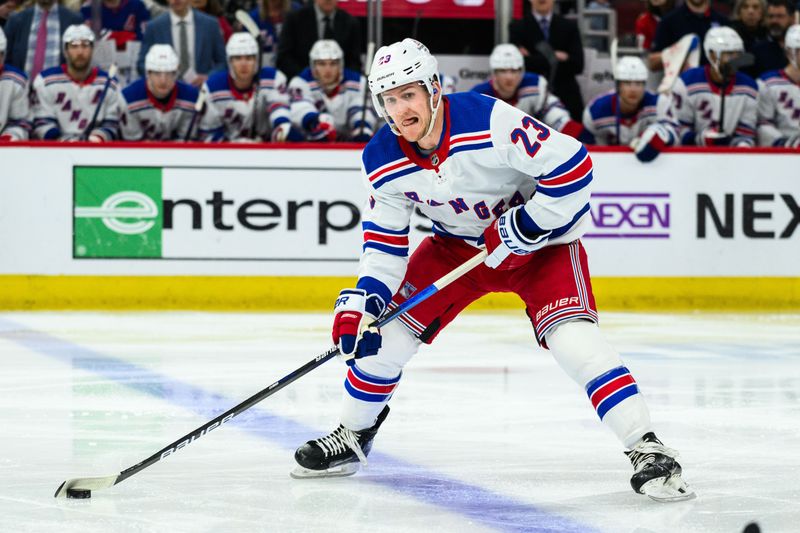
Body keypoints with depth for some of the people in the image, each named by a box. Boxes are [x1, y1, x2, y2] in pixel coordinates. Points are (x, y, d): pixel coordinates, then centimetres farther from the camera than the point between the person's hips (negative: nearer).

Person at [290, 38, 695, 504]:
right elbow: (385, 242, -2)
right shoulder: (382, 162, -13)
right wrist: (361, 302, -14)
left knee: (573, 337, -26)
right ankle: (351, 439, 23)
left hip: (541, 237, -5)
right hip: (459, 244, 6)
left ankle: (648, 451, -21)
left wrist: (522, 227, -28)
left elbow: (572, 167, -30)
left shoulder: (489, 121, -33)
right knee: (388, 332, 0)